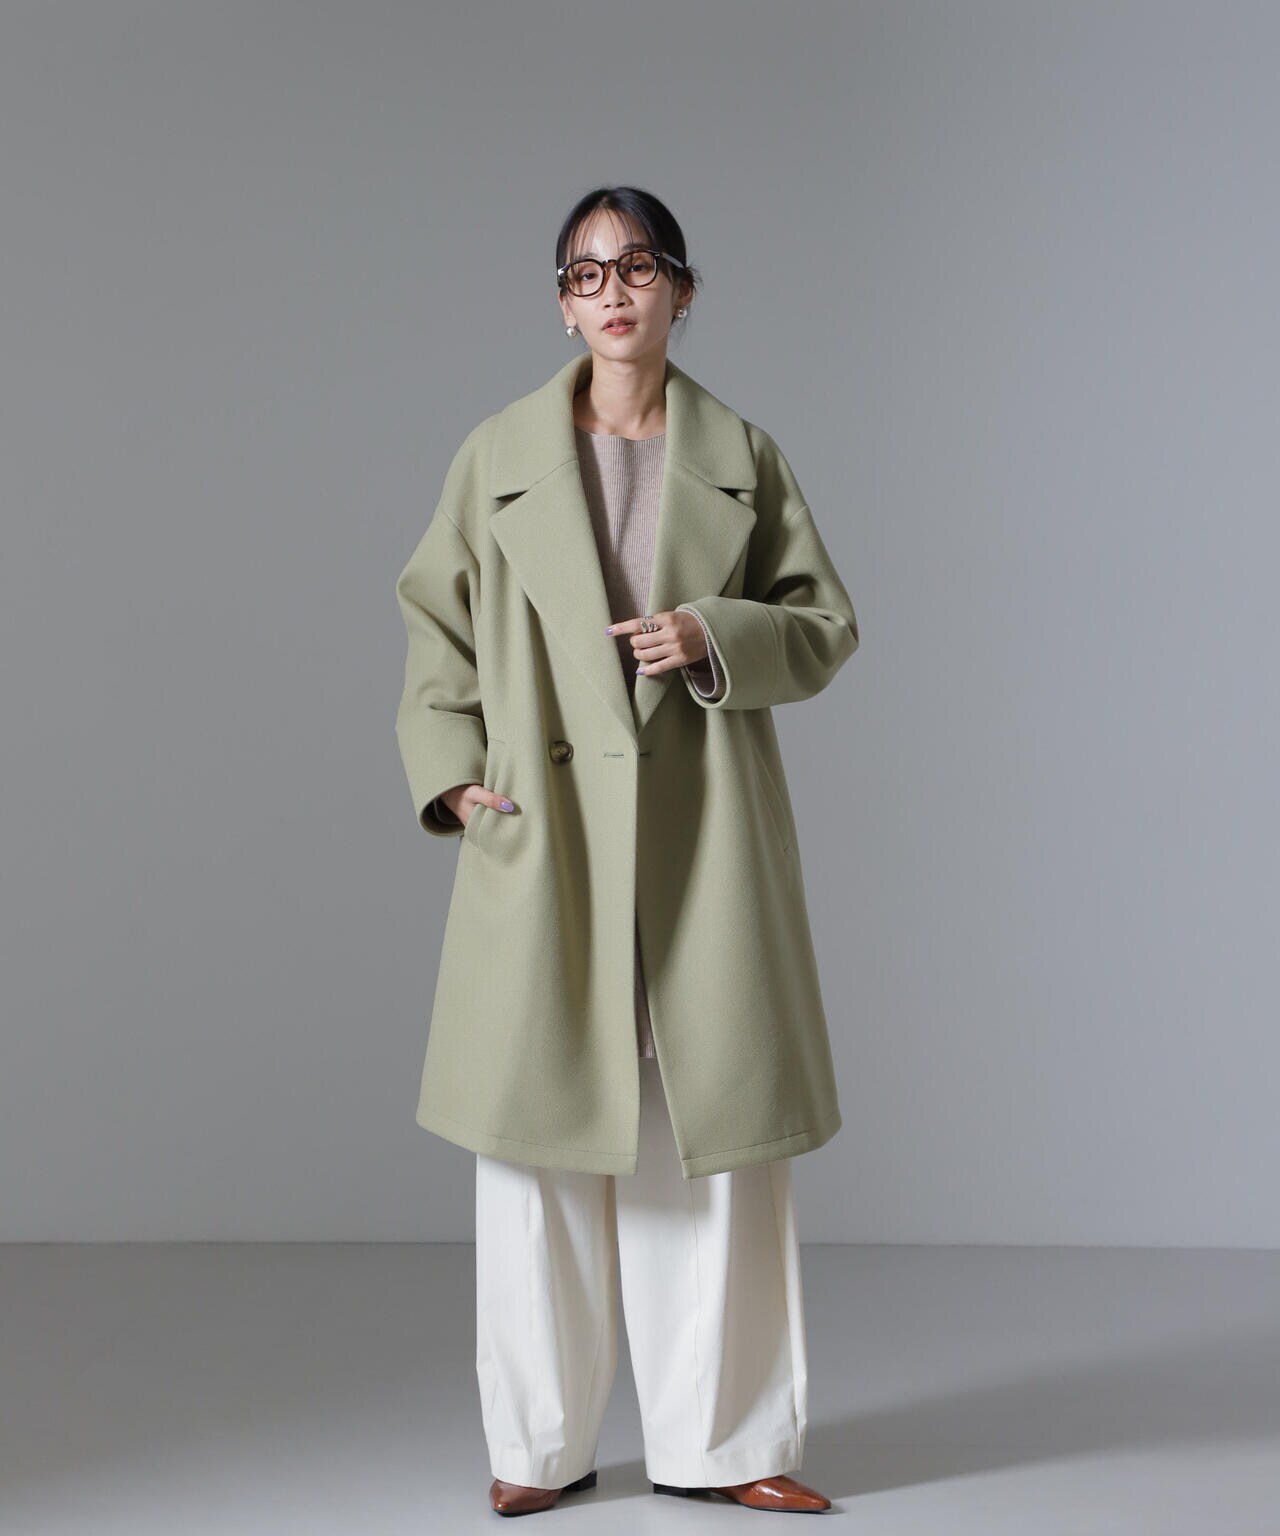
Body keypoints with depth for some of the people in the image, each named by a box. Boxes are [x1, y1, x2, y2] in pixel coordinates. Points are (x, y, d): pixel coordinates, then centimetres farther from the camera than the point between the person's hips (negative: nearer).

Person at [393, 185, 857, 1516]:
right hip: (544, 829, 0)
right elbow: (435, 623, 10)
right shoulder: (499, 454, 8)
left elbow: (826, 625, 9)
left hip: (704, 837, 1)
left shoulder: (742, 456, 8)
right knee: (540, 1132, 2)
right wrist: (451, 769, -3)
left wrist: (714, 634, -10)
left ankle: (718, 1438, 17)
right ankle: (541, 1443, 17)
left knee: (717, 1128, 3)